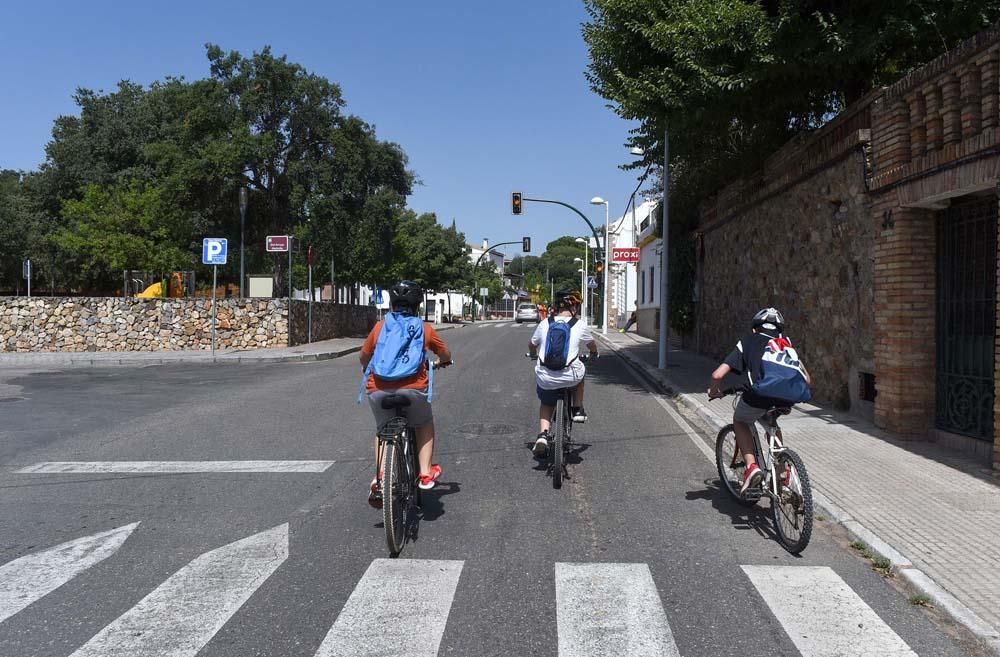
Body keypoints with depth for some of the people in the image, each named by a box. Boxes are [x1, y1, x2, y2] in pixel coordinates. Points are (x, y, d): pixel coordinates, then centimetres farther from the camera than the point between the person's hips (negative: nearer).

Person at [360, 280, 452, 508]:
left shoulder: (380, 326, 16)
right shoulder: (425, 328, 13)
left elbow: (364, 357, 24)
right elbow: (446, 355, 26)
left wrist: (369, 369, 46)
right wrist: (442, 362, 49)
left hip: (378, 389, 2)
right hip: (412, 388, -1)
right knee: (425, 425, 26)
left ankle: (380, 479, 15)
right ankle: (426, 474, 16)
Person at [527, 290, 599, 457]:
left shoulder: (545, 324, 8)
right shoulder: (580, 324, 4)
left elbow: (531, 346, 24)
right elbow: (592, 345, 23)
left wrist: (533, 354, 48)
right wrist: (594, 353, 47)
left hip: (545, 378, 2)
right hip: (569, 377, -1)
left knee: (546, 404, 27)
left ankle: (543, 434, 7)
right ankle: (578, 410, 31)